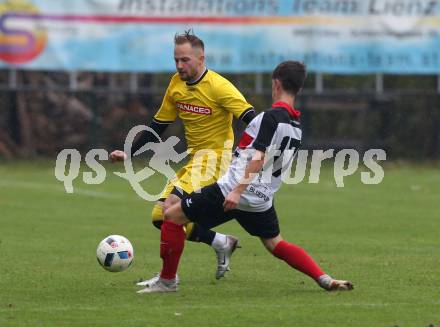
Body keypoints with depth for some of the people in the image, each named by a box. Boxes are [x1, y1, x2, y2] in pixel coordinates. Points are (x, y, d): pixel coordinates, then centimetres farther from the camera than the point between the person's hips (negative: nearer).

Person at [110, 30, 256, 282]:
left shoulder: (219, 86, -16)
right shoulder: (176, 84, 6)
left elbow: (251, 118, -22)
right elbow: (158, 125, 16)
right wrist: (129, 154, 12)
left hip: (214, 157, -8)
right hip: (192, 158, 8)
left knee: (171, 207, -25)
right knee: (159, 217, 1)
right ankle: (222, 244, 13)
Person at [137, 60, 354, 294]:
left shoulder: (272, 116, -13)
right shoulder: (296, 126, 11)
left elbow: (258, 159, -21)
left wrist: (238, 191, -24)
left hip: (232, 192, -8)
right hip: (262, 200, 8)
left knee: (172, 216, 2)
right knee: (276, 245, 23)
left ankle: (167, 280, 5)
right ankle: (324, 279, 9)